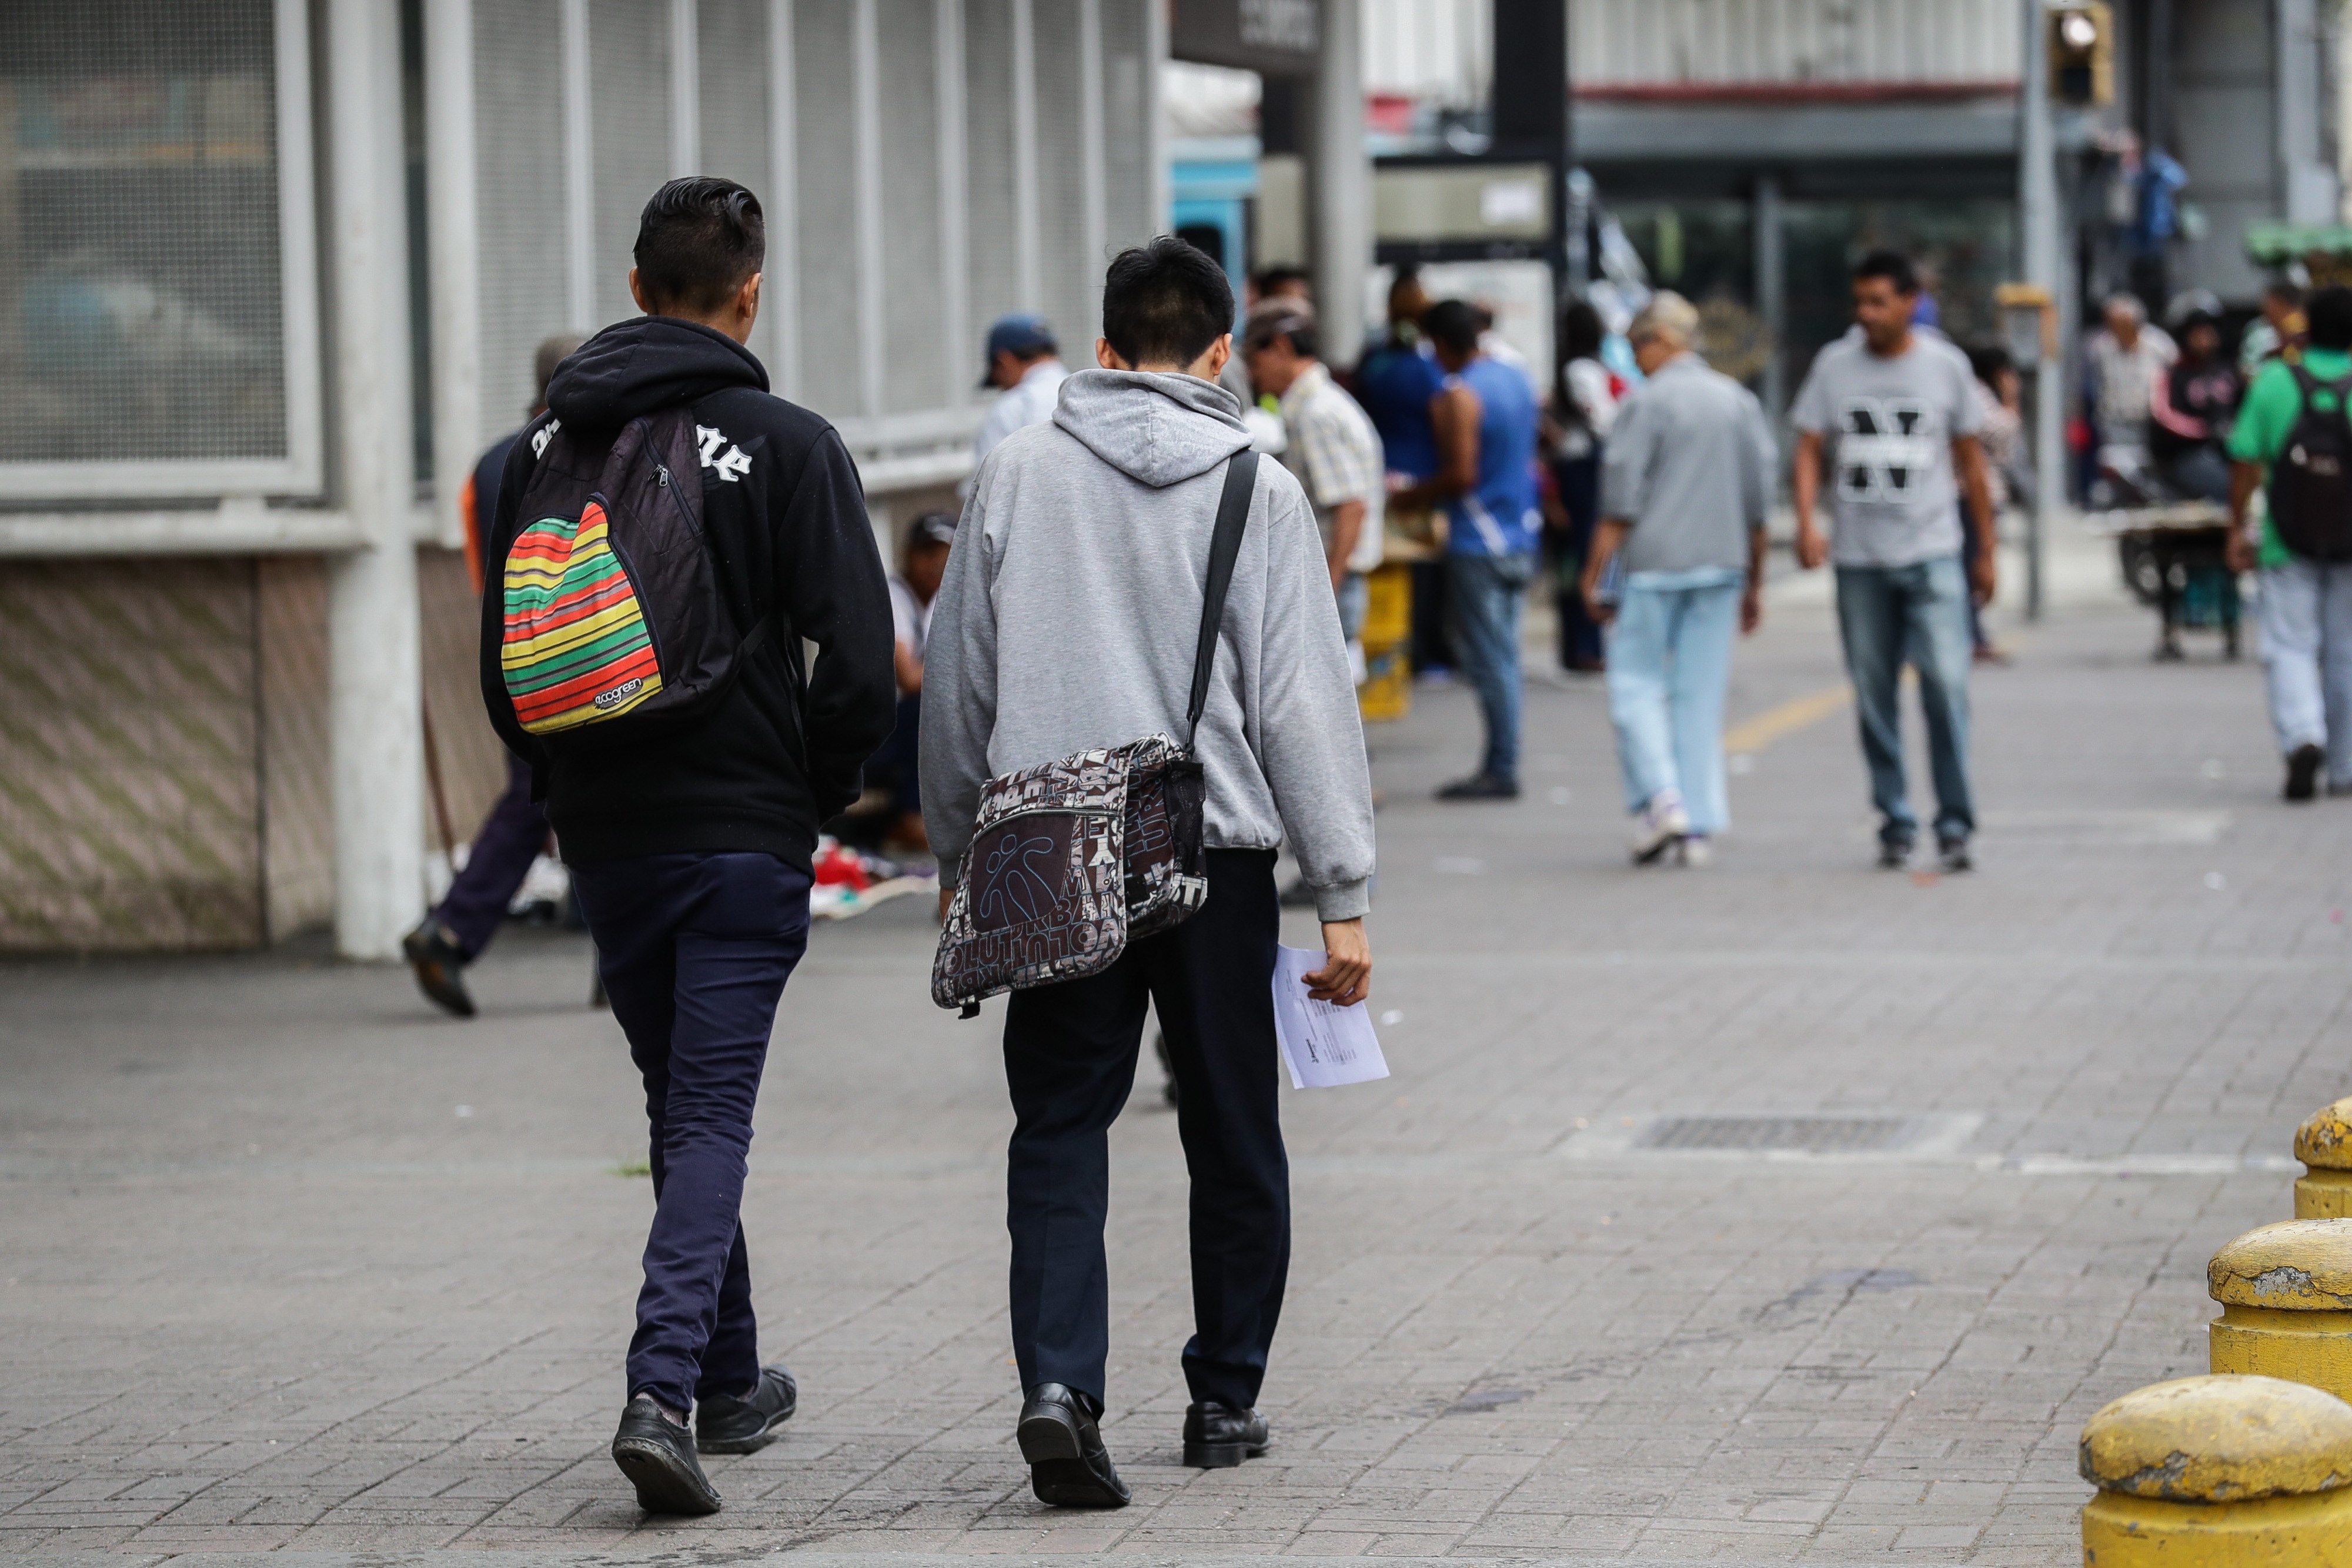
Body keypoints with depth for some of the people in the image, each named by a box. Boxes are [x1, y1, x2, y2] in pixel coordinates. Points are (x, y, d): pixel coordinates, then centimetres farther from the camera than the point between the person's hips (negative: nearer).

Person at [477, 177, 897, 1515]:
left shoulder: (547, 445, 5)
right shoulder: (789, 446, -9)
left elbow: (504, 662, 9)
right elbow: (859, 664, -13)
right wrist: (819, 797, 2)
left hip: (606, 840, 4)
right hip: (745, 837, -4)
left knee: (681, 1106, 18)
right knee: (713, 1118, -4)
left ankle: (730, 1383, 29)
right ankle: (666, 1389, -19)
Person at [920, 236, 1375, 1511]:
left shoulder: (1017, 475, 4)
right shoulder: (1258, 492, -2)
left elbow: (955, 684, 8)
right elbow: (1306, 703, -4)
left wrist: (957, 856, 20)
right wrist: (1343, 898, -2)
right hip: (1216, 856, -1)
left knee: (1059, 1133, 3)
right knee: (1232, 1142, 13)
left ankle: (1058, 1382, -16)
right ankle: (1225, 1398, 20)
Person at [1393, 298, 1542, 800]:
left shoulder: (1459, 396, -15)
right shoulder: (1515, 380, 11)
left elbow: (1461, 476, -21)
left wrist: (1408, 497, -6)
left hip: (1479, 545, -9)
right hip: (1520, 540, 9)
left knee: (1489, 659, -5)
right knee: (1500, 654, 12)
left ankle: (1501, 771, -4)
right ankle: (1499, 765, 14)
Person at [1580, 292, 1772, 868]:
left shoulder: (1647, 400, -8)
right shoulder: (1739, 400, 10)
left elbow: (1621, 502, -11)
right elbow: (1758, 502, 12)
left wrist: (1593, 576, -6)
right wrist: (1754, 583, 19)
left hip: (1656, 562, -5)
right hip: (1722, 563, 5)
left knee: (1637, 681, 3)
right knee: (1701, 693, 8)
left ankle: (1661, 799, -14)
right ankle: (1699, 825, 6)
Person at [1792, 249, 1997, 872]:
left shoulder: (1946, 366, 3)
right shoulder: (1834, 366, 5)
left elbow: (1971, 462, 10)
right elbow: (1810, 451, 4)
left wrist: (1985, 549, 12)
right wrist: (1807, 525, -12)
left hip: (1932, 555, -2)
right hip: (1859, 558, 2)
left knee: (1946, 682, -13)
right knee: (1874, 697, 5)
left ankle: (1954, 823, -8)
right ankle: (1895, 824, 15)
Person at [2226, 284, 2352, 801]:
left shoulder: (2275, 381, -5)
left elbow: (2246, 461, -4)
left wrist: (2237, 528, 5)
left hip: (2288, 541, -1)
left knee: (2290, 647, 3)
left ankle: (2302, 738, -23)